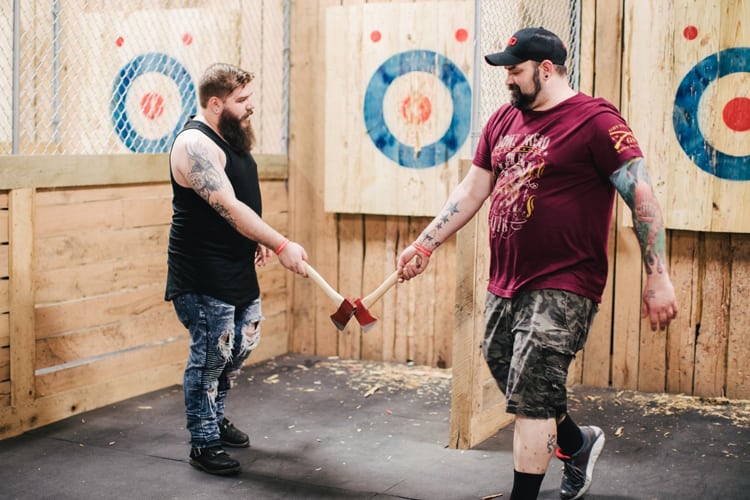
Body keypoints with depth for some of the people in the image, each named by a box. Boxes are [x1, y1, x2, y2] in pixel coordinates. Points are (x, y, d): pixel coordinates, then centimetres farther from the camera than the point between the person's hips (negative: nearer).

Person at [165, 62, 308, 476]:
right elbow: (228, 208, -28)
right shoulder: (195, 144, -20)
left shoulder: (231, 139, 10)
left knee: (243, 344, 18)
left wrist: (257, 239, 11)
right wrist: (281, 245, -30)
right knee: (210, 355, -2)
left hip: (238, 268, 10)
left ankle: (215, 418, 36)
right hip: (204, 275, -10)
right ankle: (203, 443, 12)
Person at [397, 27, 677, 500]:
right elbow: (471, 190, 14)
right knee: (509, 378, 18)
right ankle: (579, 443, 44)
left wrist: (658, 276, -18)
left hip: (562, 288, -8)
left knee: (530, 395, -8)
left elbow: (642, 196, -14)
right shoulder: (504, 119, 10)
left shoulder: (595, 120, -11)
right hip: (505, 284, 8)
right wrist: (424, 245, 11)